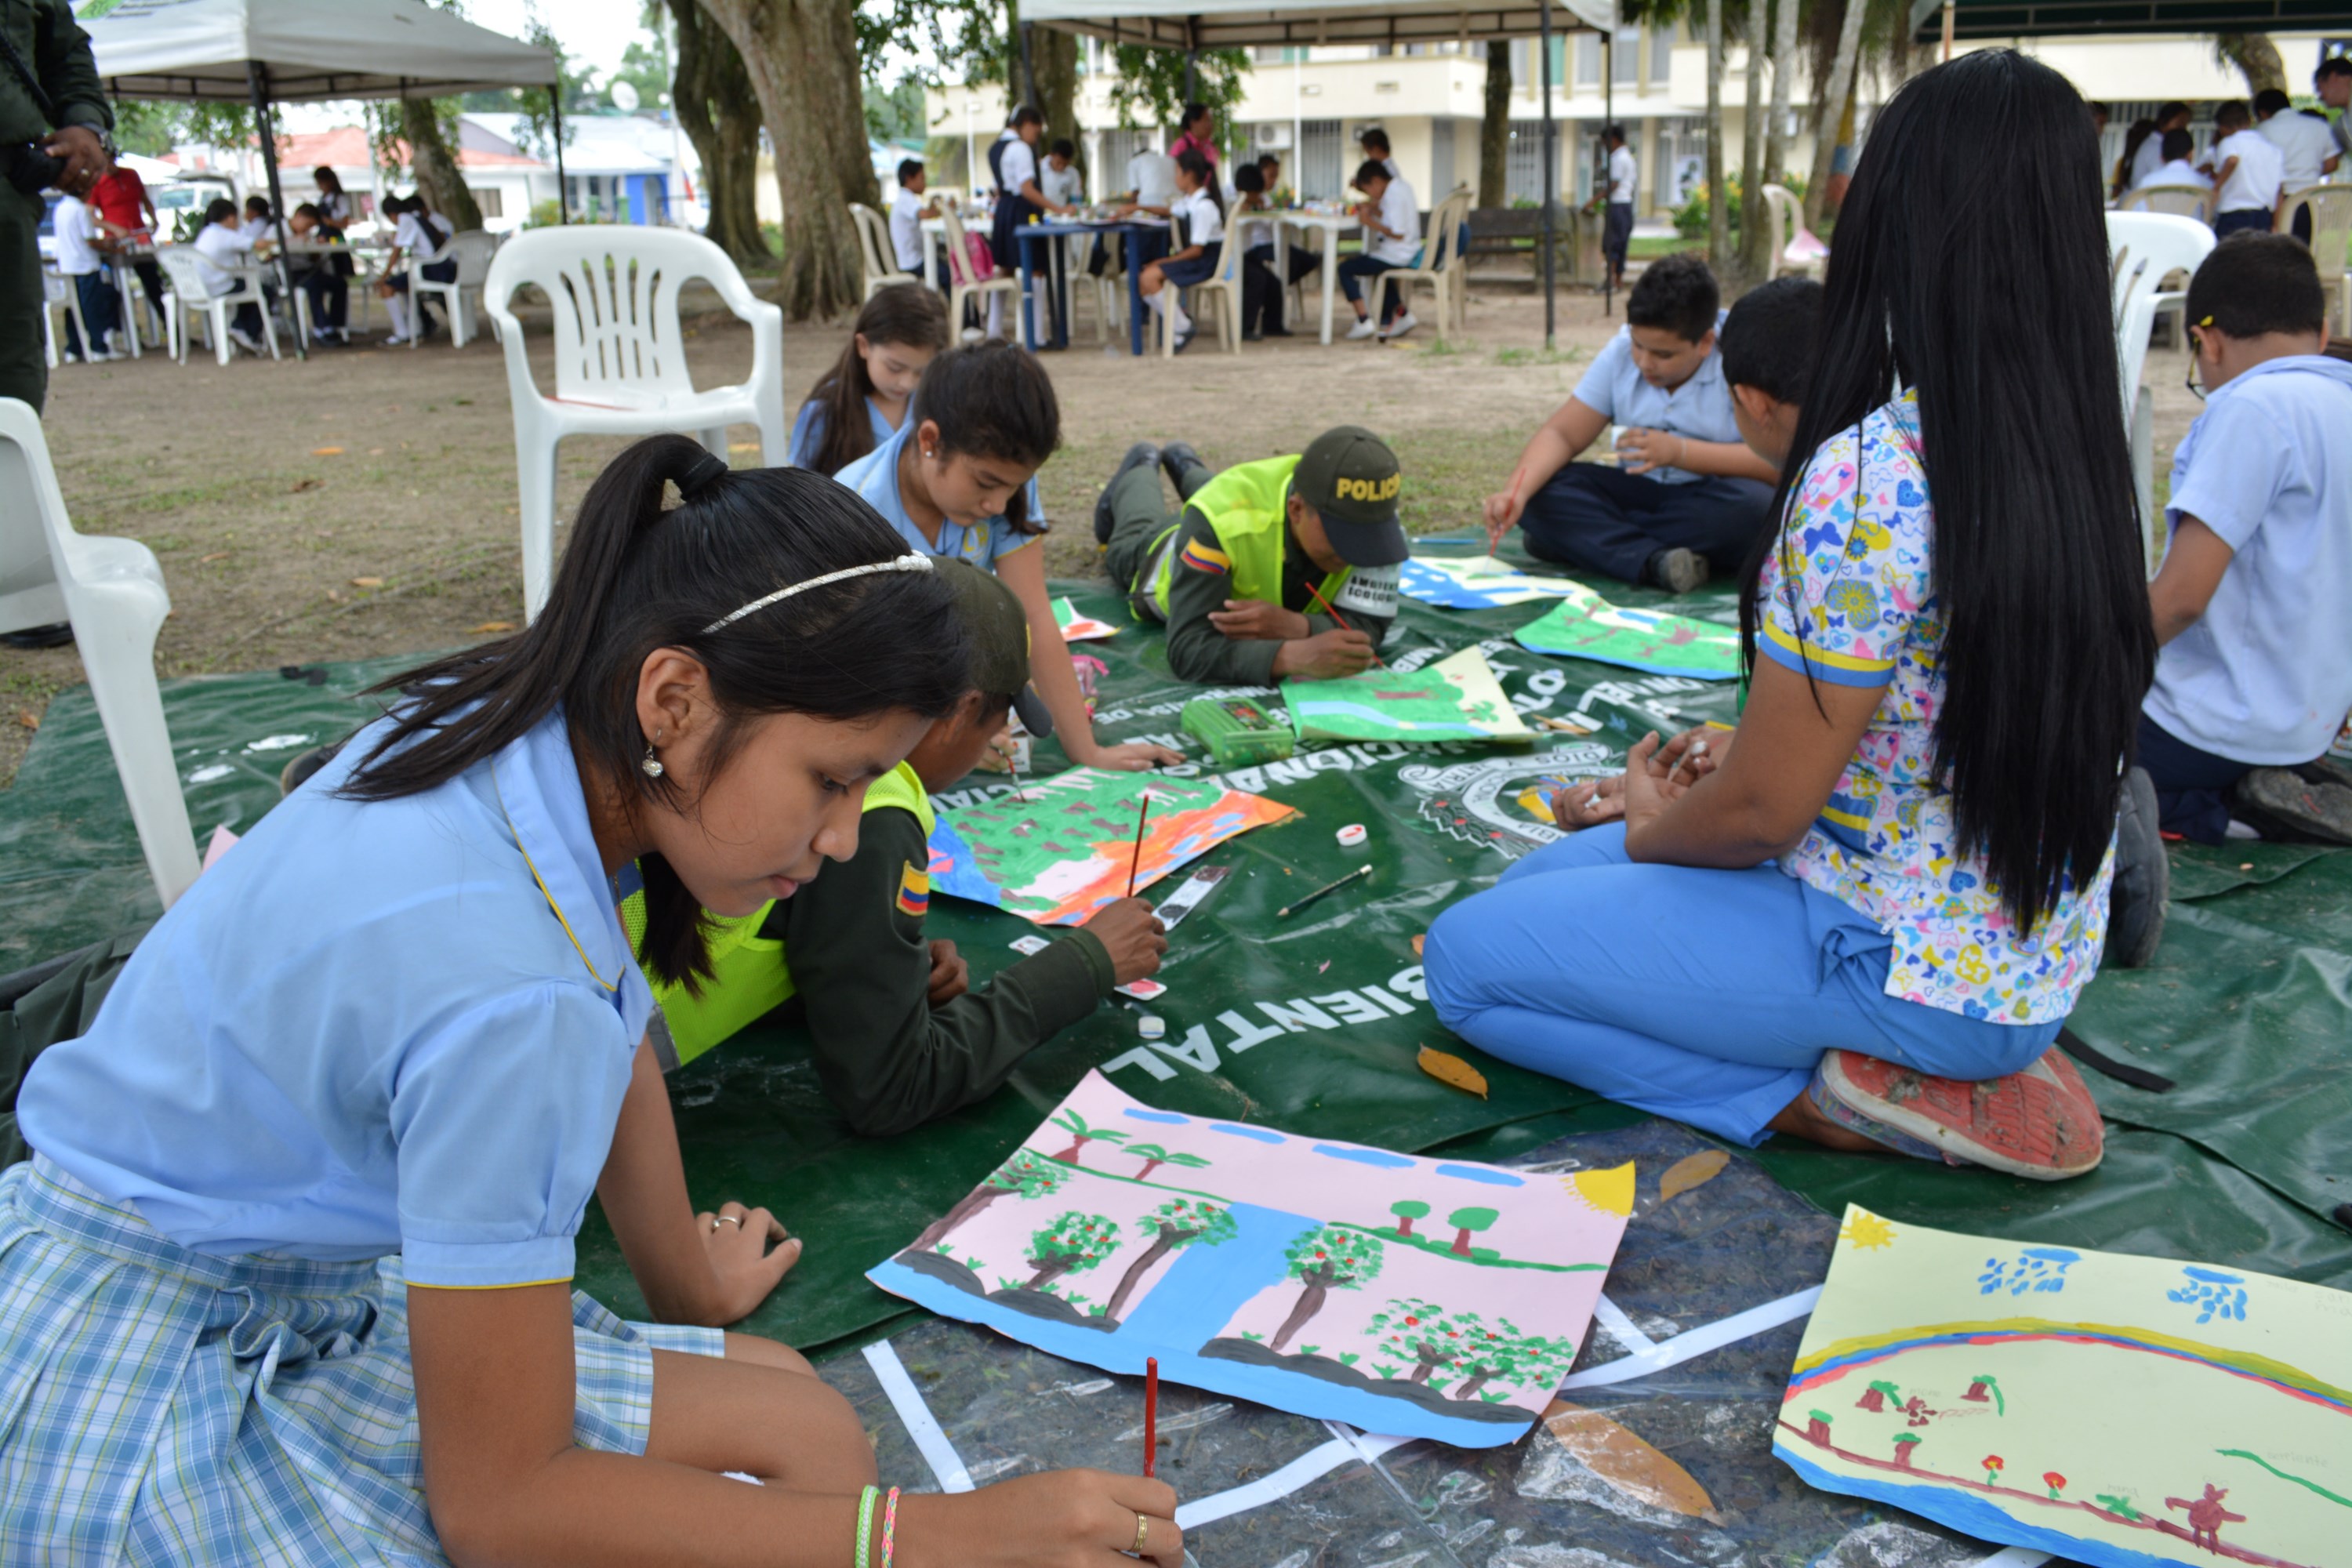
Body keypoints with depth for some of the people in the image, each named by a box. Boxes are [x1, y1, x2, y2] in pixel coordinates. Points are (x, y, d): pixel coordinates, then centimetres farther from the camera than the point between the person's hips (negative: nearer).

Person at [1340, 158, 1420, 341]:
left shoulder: (1394, 195, -20)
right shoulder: (1401, 186, 9)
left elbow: (1398, 233, -24)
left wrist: (1371, 222, -18)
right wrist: (1373, 209, 6)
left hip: (1396, 256, -10)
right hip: (1409, 252, 10)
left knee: (1345, 269, -7)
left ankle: (1364, 321, -11)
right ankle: (1402, 315, 34)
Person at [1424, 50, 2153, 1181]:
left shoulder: (1870, 472, -27)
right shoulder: (2082, 453, 0)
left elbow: (1759, 813, -21)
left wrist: (1653, 827, 0)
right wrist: (1738, 757, 10)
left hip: (1909, 970, -8)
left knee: (1464, 960, -1)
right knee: (1542, 880, 20)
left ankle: (1834, 1101, -5)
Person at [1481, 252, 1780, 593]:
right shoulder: (1620, 354, -1)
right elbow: (1562, 434, -4)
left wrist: (1680, 452, -26)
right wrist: (1515, 493, -22)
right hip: (1639, 495, 4)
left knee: (1753, 505, -38)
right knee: (1541, 490, -18)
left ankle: (1584, 540, -25)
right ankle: (1654, 563, -36)